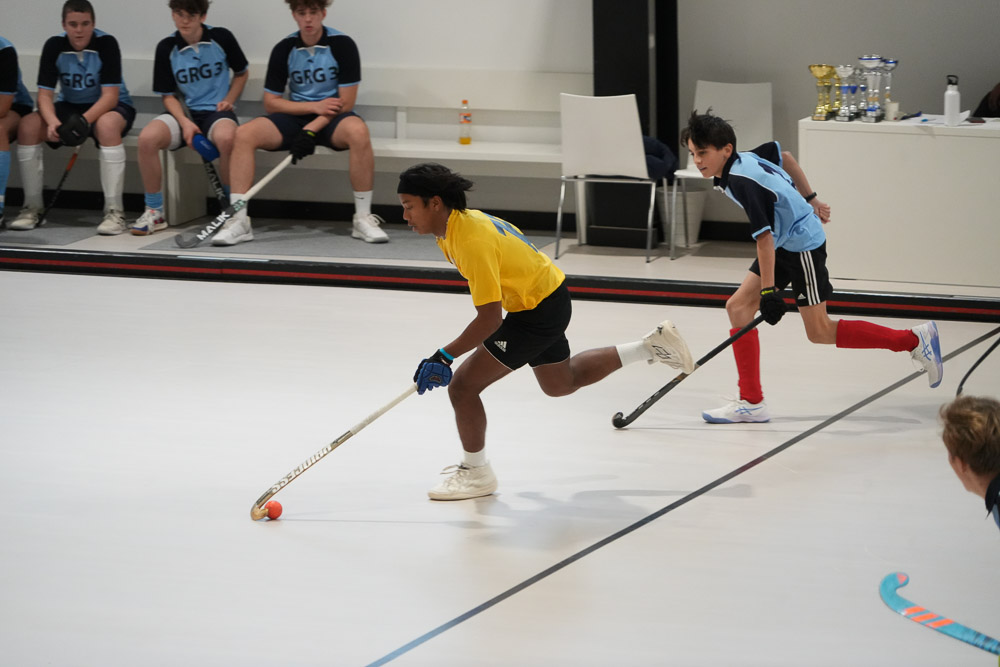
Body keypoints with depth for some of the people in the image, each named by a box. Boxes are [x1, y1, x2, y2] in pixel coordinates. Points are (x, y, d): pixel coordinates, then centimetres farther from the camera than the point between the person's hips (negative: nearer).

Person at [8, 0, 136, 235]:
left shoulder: (106, 44, -20)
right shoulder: (54, 46, -10)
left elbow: (110, 95, -24)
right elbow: (45, 93, -12)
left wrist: (85, 120, -41)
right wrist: (52, 122, -35)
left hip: (109, 107, -4)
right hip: (69, 106, 4)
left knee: (107, 125, -39)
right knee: (27, 126, -21)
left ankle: (114, 211, -37)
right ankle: (32, 207, -10)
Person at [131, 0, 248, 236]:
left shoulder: (221, 38, -2)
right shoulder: (166, 48, 0)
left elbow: (242, 73, 15)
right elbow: (169, 95, 4)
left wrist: (229, 99, -2)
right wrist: (185, 123, -14)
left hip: (217, 110, -2)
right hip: (185, 112, 2)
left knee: (225, 137, -39)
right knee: (147, 137, -28)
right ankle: (154, 212, -12)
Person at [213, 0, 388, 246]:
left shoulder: (342, 45, -8)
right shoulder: (284, 49, 0)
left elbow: (345, 103, -10)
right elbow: (271, 103, 1)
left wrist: (311, 130, -21)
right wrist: (315, 106, -11)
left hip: (332, 120, -3)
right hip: (294, 118, 3)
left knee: (358, 131, -38)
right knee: (244, 134, -22)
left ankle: (363, 218, -29)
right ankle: (238, 220, -23)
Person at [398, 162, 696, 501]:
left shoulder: (472, 242, -31)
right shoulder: (457, 223, -3)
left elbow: (490, 319, -33)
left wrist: (444, 356, -32)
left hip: (538, 313, -10)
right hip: (548, 296, 10)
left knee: (462, 386, -10)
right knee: (561, 383, 30)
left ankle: (476, 473, 9)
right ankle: (652, 346, 35)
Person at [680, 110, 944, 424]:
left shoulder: (742, 181, -28)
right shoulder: (743, 159, -1)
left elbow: (764, 237, -29)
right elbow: (782, 154, 18)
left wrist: (769, 290, -28)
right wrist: (810, 199, 23)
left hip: (803, 243, -10)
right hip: (783, 244, 10)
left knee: (820, 332, -3)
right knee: (738, 307, 0)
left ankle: (914, 339, 6)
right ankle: (751, 402, 3)